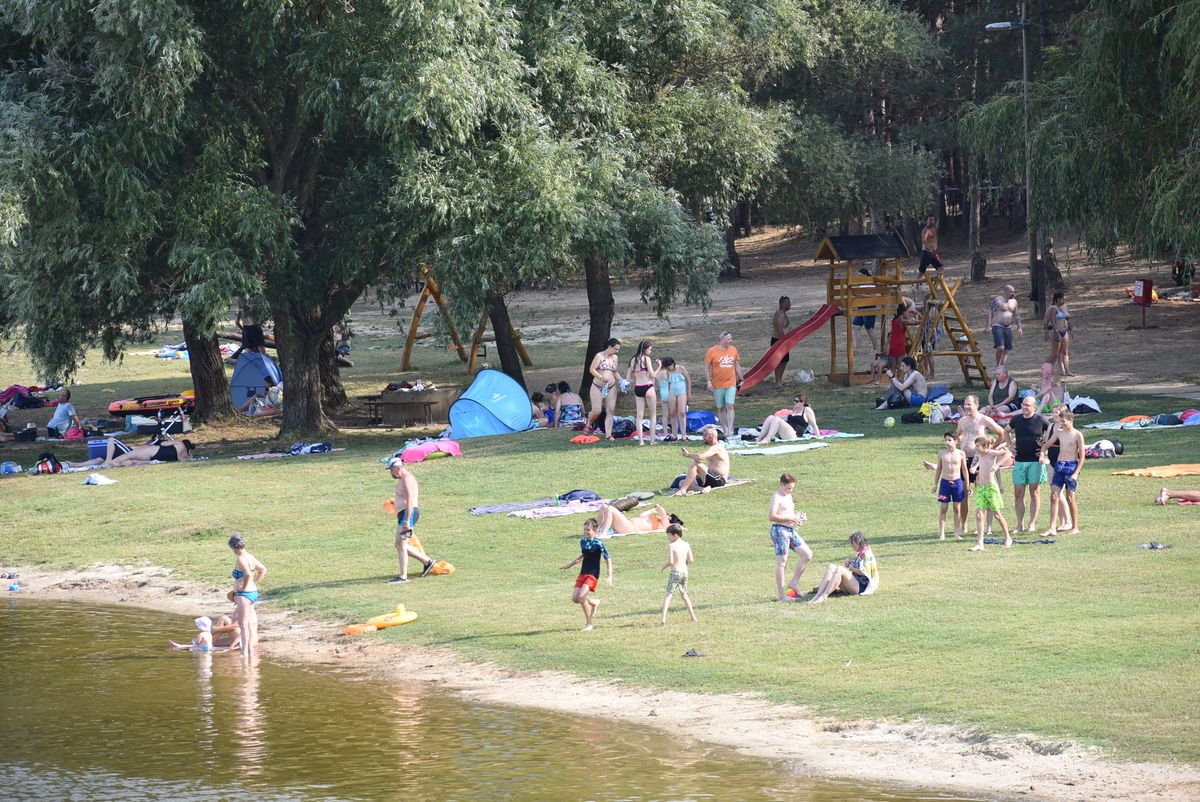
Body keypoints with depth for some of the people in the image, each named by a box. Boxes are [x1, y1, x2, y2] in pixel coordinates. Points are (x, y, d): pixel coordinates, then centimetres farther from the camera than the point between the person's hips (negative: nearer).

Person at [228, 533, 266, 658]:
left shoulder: (241, 559, -16)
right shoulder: (250, 557, 11)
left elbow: (248, 574, -32)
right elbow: (263, 570, 24)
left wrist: (243, 588, -18)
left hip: (244, 594, -10)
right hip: (253, 592, 10)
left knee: (243, 623, -7)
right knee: (249, 623, 15)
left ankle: (244, 652, -7)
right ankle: (250, 650, 18)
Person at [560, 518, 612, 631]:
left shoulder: (598, 543, -13)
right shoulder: (583, 541, 7)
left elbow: (608, 559, -9)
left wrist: (610, 576, -15)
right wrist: (569, 565, 26)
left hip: (593, 574, -7)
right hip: (583, 573, 7)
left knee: (581, 597, -21)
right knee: (575, 598, -2)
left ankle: (589, 623, -6)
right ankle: (594, 603, 28)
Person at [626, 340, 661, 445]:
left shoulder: (633, 360, 8)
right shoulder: (646, 358, -9)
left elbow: (628, 378, 9)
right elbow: (653, 375, -11)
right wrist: (659, 366, 4)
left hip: (637, 389, 5)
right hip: (648, 387, -5)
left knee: (639, 415, 6)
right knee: (653, 415, 7)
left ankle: (640, 440, 1)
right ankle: (652, 439, 4)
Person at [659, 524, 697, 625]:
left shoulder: (671, 546, -12)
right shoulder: (686, 545, 5)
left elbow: (670, 561, -18)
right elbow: (691, 560, 4)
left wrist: (663, 566, 1)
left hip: (675, 572, -6)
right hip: (684, 571, 6)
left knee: (669, 594, -7)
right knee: (684, 594, 23)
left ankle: (663, 618, -21)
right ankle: (693, 616, 25)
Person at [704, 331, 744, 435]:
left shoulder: (733, 350, 7)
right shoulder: (712, 351, -4)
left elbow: (737, 365, 16)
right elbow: (706, 367, -2)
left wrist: (741, 379, 15)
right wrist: (708, 381, -12)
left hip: (731, 384, 1)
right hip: (718, 385, -1)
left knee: (730, 406, -12)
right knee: (721, 408, 6)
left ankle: (730, 429, -15)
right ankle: (725, 429, 16)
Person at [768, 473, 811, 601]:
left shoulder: (789, 496, 17)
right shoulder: (776, 497, -11)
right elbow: (771, 516, -21)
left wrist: (799, 517, 8)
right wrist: (790, 518, -20)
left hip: (791, 530, 9)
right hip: (780, 530, -9)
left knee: (807, 554, 5)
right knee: (782, 562, -6)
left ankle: (794, 582, 14)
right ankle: (781, 595, -2)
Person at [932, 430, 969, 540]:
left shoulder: (960, 454, -1)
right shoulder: (942, 453, 0)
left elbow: (964, 470, 6)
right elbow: (939, 469, 8)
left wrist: (967, 485, 7)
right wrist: (935, 484, 7)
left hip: (957, 482, 0)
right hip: (945, 482, 0)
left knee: (957, 508, 6)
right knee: (943, 508, 1)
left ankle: (957, 533, 13)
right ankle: (941, 533, 4)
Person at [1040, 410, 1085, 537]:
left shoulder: (1077, 435, -6)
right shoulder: (1058, 433, 9)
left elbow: (1082, 456, -7)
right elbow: (1047, 444, 20)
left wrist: (1076, 473, -14)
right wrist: (1043, 453, 0)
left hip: (1072, 466, -5)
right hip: (1059, 465, 5)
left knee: (1070, 498, -1)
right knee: (1054, 496, -4)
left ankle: (1075, 527, 11)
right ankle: (1052, 528, -7)